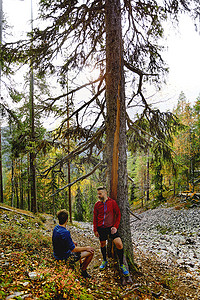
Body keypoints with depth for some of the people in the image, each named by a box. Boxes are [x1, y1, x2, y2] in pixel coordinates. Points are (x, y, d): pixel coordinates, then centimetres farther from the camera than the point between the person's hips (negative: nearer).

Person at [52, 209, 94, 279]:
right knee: (91, 252, -4)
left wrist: (72, 242, 15)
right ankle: (83, 271, 17)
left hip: (57, 255, 9)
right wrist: (86, 248, -14)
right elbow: (73, 249, -26)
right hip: (65, 258, -9)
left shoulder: (56, 228, -5)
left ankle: (81, 264, 50)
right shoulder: (65, 232, -33)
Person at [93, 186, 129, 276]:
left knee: (119, 244, -13)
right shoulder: (97, 204, 2)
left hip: (111, 227, -2)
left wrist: (115, 226, -9)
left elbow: (118, 214, 0)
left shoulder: (112, 202, -4)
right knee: (102, 244, 14)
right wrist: (95, 230, 5)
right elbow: (95, 218, 9)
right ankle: (104, 261, 39)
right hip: (101, 228, 3)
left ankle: (121, 265, 4)